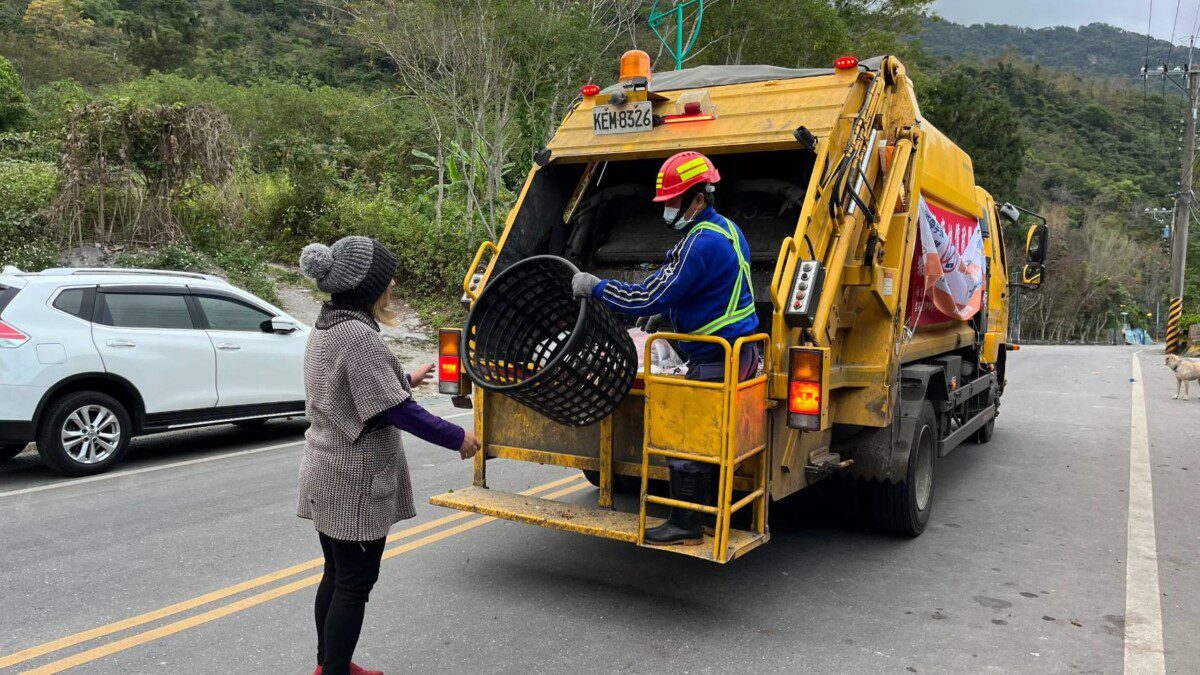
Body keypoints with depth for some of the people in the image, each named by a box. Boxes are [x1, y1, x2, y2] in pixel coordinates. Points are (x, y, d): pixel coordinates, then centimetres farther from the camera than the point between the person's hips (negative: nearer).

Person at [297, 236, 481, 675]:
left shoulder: (326, 329, 8)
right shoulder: (358, 336, -23)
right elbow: (397, 411, -24)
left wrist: (405, 380, 33)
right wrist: (458, 438, -14)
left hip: (326, 477, 10)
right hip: (356, 483, -10)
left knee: (337, 575, 20)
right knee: (354, 585, 1)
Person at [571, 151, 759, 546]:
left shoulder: (702, 243, -20)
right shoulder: (728, 230, 13)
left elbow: (650, 297, -20)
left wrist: (596, 287, -10)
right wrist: (669, 316, 15)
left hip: (716, 360, -10)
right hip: (740, 351, 10)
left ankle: (685, 526, 6)